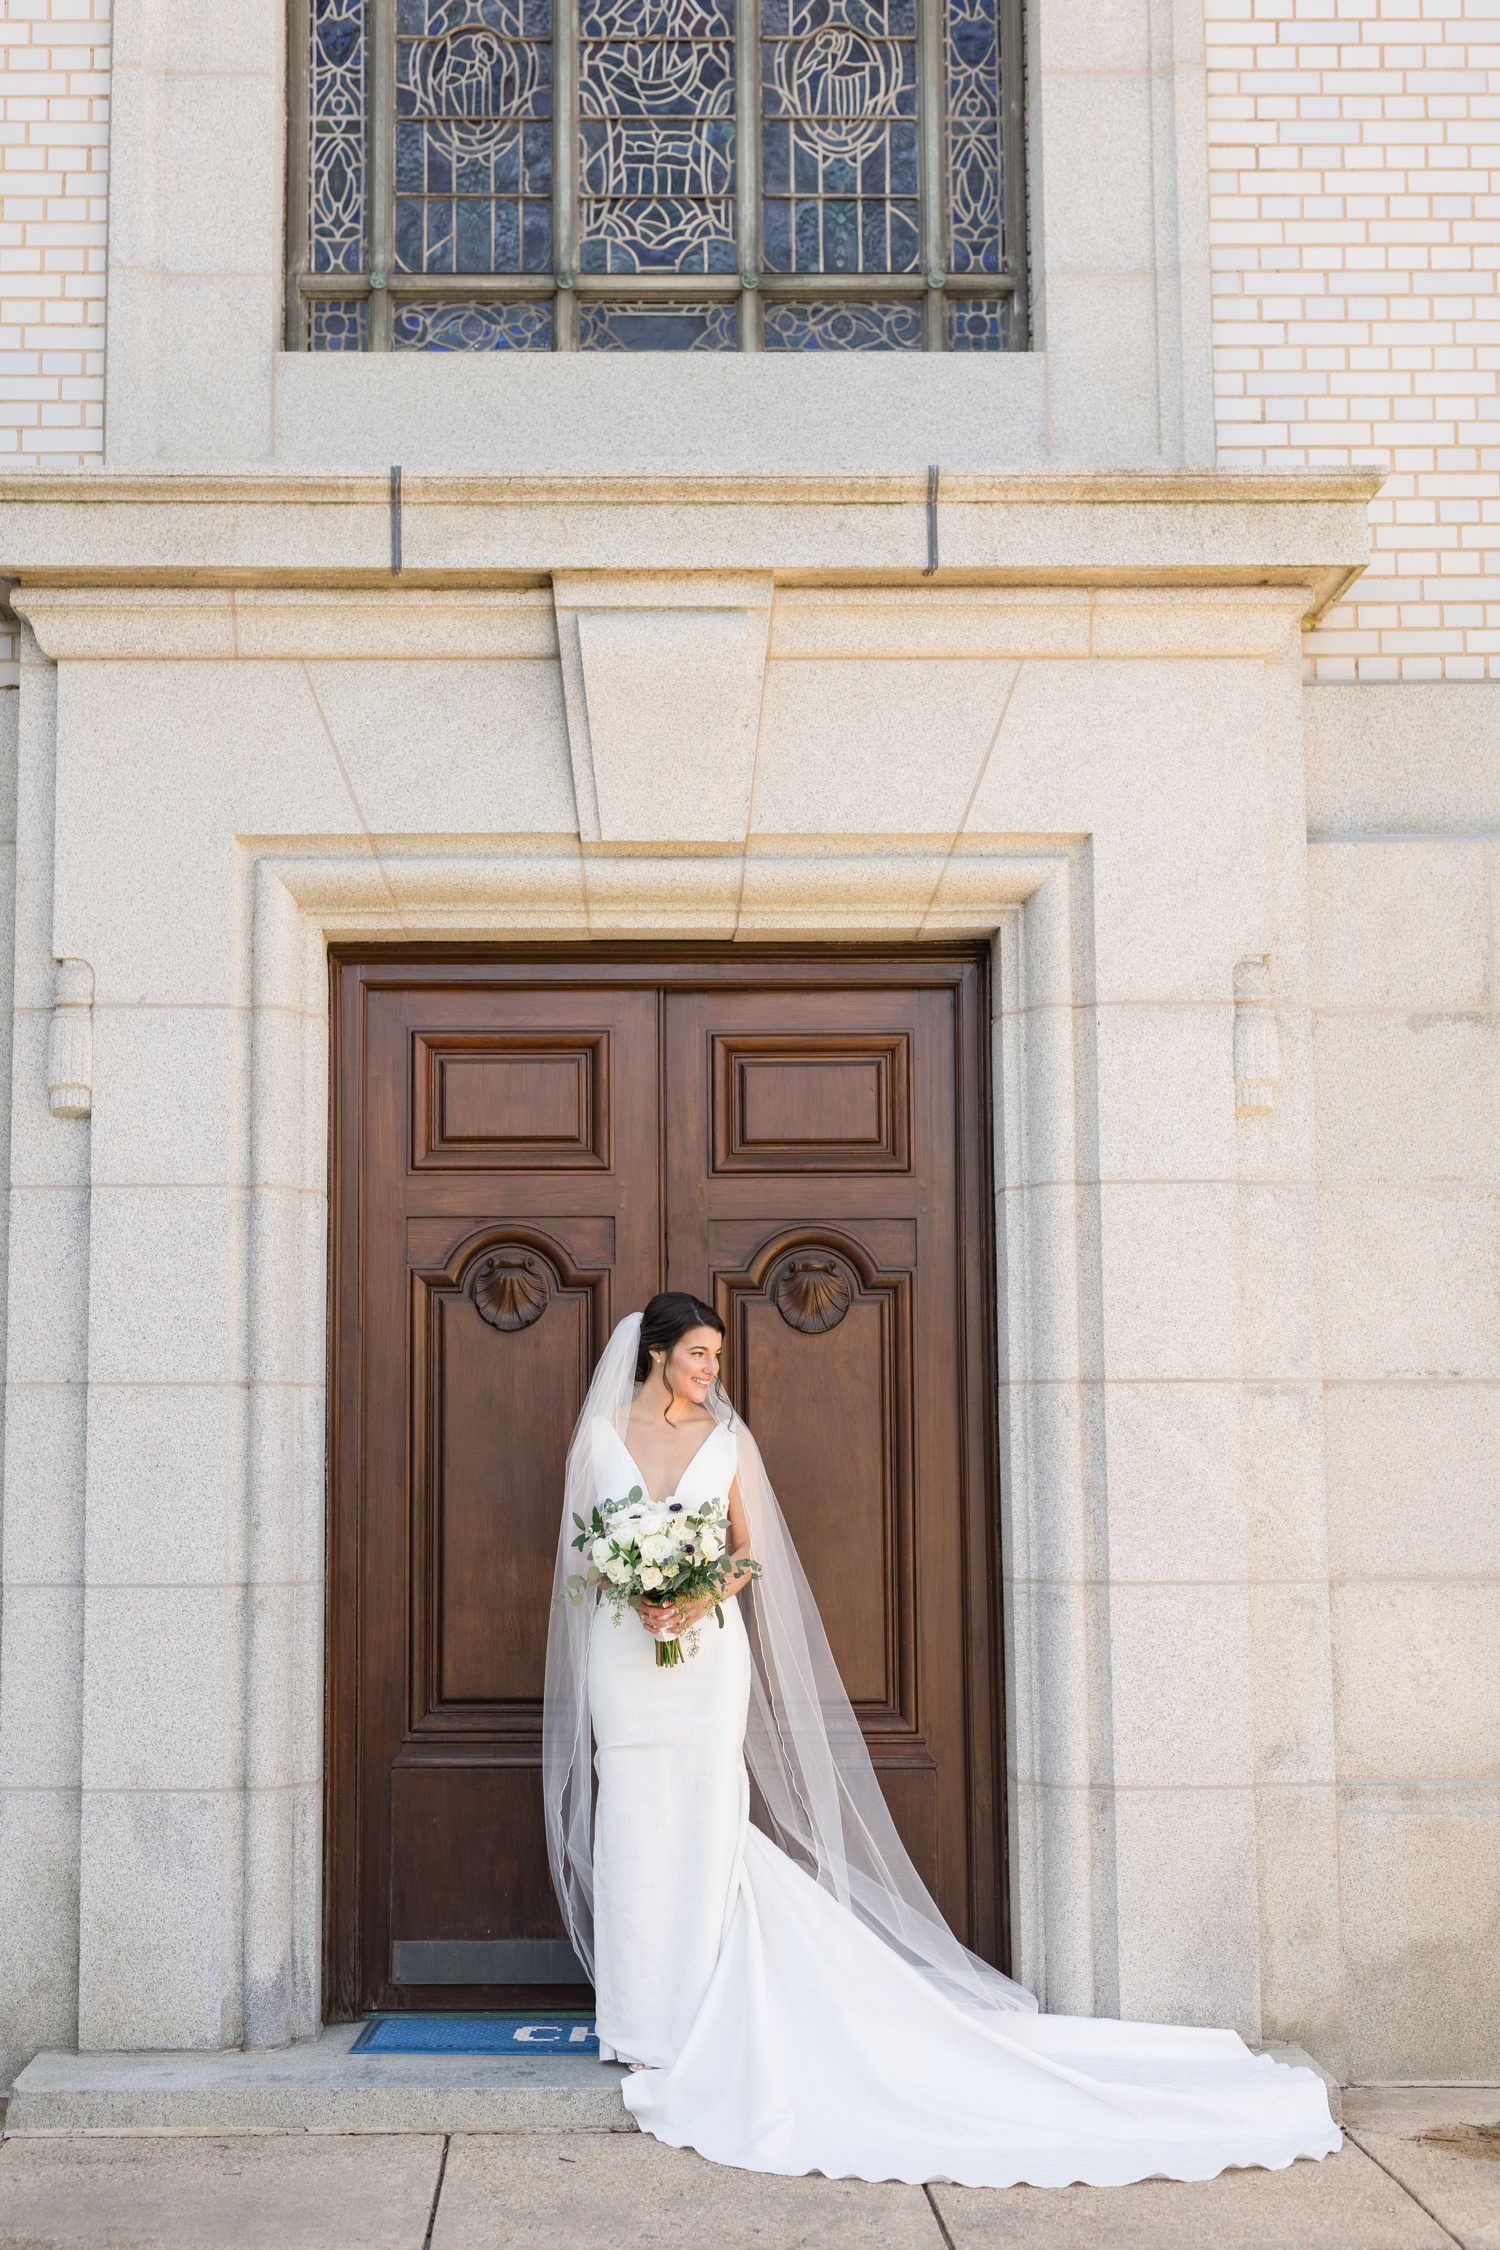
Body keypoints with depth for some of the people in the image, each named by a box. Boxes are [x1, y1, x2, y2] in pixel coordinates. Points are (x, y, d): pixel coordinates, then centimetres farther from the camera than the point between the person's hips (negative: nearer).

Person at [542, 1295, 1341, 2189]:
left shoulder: (726, 1436, 5)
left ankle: (689, 2021, 5)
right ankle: (643, 2022, 14)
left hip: (708, 1651, 0)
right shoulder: (601, 1434, 5)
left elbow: (749, 1547, 6)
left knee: (703, 1822, -3)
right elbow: (580, 1543, 6)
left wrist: (701, 1600, -13)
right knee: (635, 1823, 3)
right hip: (624, 1651, 1)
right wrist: (638, 1594, -13)